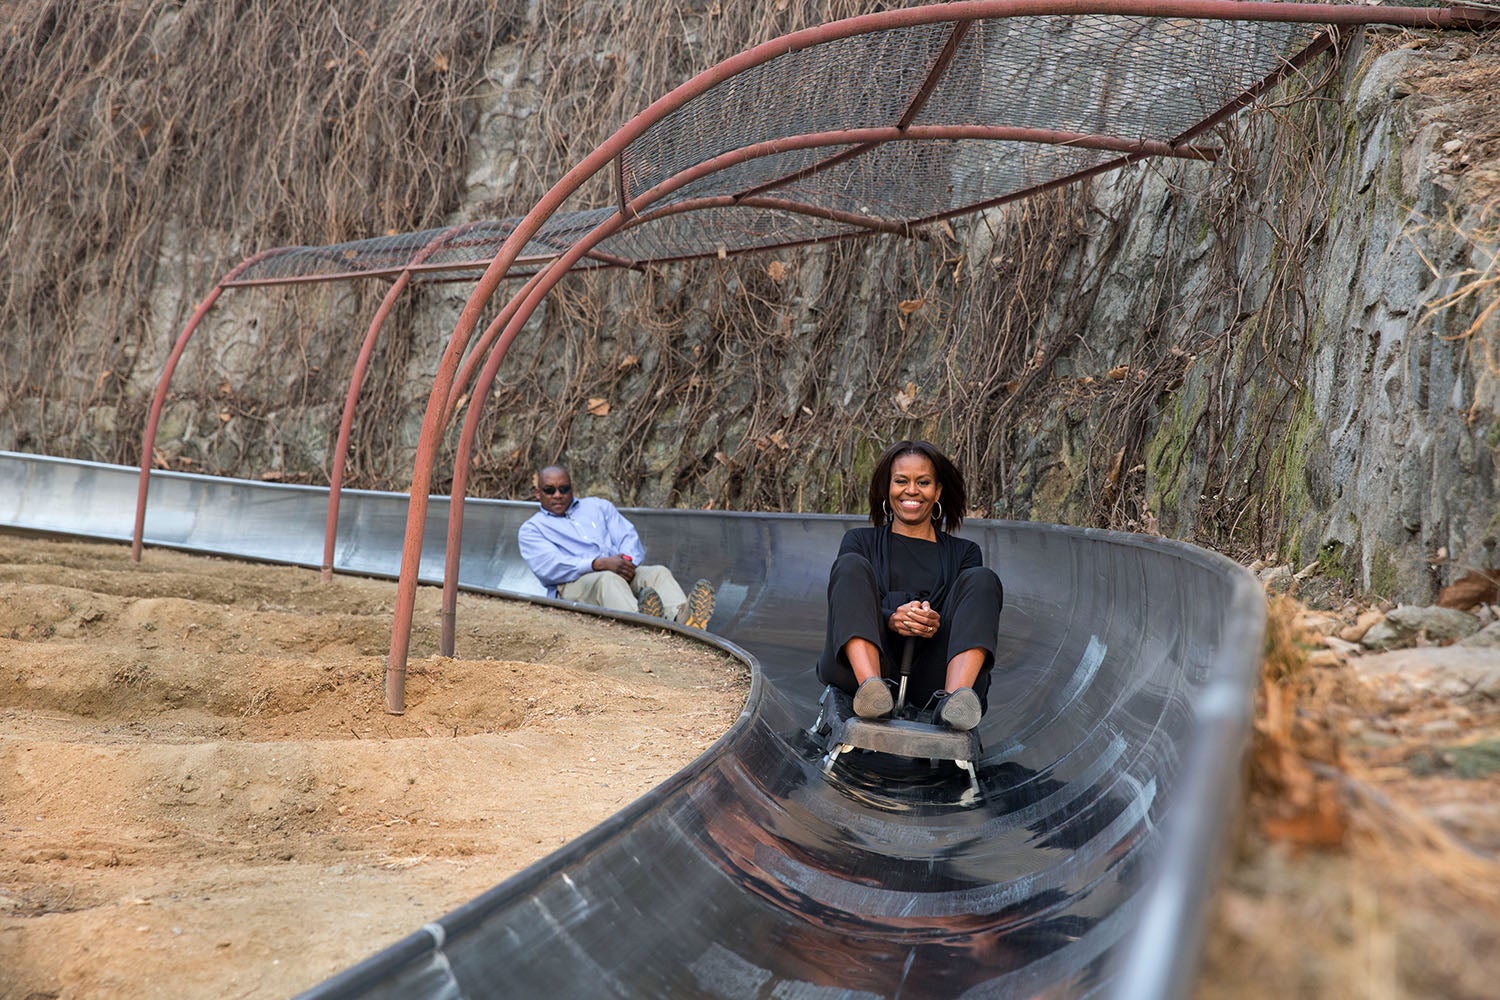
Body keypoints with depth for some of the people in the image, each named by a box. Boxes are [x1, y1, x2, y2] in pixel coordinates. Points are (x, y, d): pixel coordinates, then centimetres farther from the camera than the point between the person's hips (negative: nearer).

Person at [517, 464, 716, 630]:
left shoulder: (598, 506, 29)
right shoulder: (531, 529, 15)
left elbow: (628, 537, 15)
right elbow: (550, 567, -5)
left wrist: (627, 561, -11)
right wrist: (600, 564, -19)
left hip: (621, 573, 5)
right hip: (573, 584, -4)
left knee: (659, 572, -26)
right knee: (609, 580, -38)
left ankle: (681, 617, -60)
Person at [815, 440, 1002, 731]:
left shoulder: (964, 552, 24)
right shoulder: (861, 541, 22)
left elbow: (976, 621, 8)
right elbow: (845, 608, 5)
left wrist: (936, 624, -16)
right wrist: (891, 620, -18)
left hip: (933, 674, 1)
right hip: (863, 665, -1)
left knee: (981, 579, -15)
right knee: (851, 566, -18)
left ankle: (954, 696, -43)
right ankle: (871, 686, -45)